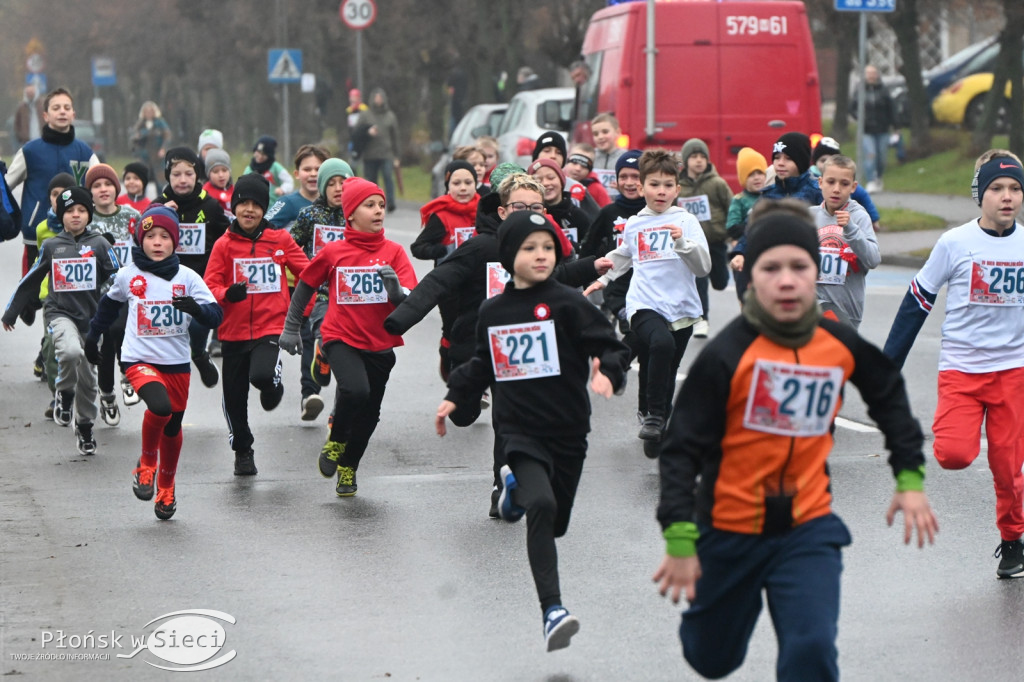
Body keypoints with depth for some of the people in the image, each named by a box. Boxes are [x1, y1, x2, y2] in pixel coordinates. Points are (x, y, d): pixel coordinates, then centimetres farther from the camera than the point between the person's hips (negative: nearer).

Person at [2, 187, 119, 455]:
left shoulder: (99, 244, -1)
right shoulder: (50, 246, 2)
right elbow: (30, 281, 13)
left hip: (90, 316, 1)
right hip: (60, 312, -1)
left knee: (87, 376, 9)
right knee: (70, 351, -32)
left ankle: (85, 428, 28)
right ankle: (64, 395, -4)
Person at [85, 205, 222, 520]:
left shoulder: (187, 277, -4)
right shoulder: (128, 275, -2)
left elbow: (215, 316, -9)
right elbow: (109, 304, 18)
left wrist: (196, 308, -30)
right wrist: (93, 335, 26)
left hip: (177, 363, 2)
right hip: (139, 360, -2)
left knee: (172, 428, 13)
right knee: (160, 406, -29)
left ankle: (166, 488, 38)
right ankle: (146, 463, -2)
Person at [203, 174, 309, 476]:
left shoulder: (280, 240, 1)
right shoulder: (224, 245, 0)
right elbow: (209, 287, -3)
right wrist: (227, 294, -24)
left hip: (271, 327, -2)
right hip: (233, 332, 2)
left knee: (262, 375, -28)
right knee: (235, 397, 8)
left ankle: (274, 386, 10)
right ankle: (243, 451, 31)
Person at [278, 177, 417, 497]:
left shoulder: (393, 252, -3)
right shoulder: (334, 252, -5)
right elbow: (305, 284, 10)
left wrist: (396, 289, -31)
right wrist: (291, 326, 15)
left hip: (381, 345, 3)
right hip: (342, 339, -3)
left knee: (369, 413, 11)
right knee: (356, 389, -29)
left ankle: (348, 468, 37)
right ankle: (335, 443, -1)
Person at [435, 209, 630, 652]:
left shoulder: (567, 305, -5)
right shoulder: (492, 313, 7)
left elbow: (611, 348, -9)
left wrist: (608, 373, -28)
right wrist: (455, 398, 17)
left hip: (567, 432, 0)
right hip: (519, 429, 0)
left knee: (553, 525, 12)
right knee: (542, 505, -25)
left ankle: (518, 487, 49)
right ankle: (552, 610, -25)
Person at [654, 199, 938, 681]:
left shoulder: (842, 344, -5)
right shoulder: (726, 355, -18)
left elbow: (889, 393, 16)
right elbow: (681, 448, -16)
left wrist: (910, 477, 11)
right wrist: (680, 542, -21)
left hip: (809, 529, 2)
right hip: (729, 532, -2)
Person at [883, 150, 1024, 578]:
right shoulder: (955, 244, -7)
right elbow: (917, 302, -1)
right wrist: (888, 365, -3)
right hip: (960, 367, -2)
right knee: (954, 455, -19)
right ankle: (950, 432, 16)